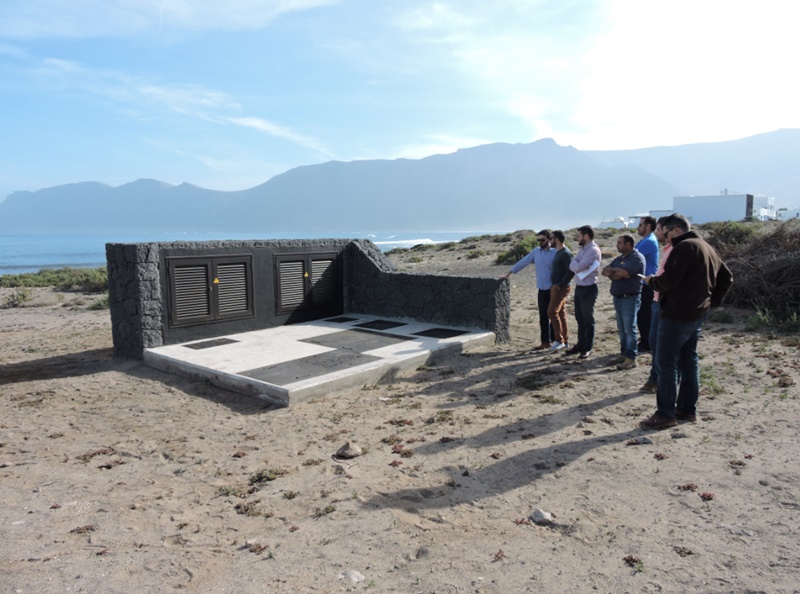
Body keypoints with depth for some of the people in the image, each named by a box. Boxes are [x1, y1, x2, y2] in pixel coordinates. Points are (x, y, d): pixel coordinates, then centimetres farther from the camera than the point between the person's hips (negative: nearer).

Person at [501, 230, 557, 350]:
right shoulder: (536, 251, 8)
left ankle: (554, 340, 13)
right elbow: (523, 262, 13)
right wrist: (508, 273, 15)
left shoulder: (555, 253, -7)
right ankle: (545, 342, 11)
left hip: (553, 290, -4)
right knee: (543, 317, 5)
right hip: (542, 290, 4)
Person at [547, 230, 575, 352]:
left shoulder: (565, 253, -15)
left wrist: (559, 285, -21)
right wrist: (555, 285, 13)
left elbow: (571, 272, -21)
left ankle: (559, 340, -7)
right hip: (555, 287, 10)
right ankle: (565, 341, 16)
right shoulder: (558, 252, 15)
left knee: (552, 312, -13)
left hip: (561, 288, -10)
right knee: (561, 313, 11)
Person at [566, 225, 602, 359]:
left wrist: (578, 265, -1)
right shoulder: (582, 249, 13)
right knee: (579, 318, 15)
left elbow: (578, 267, -23)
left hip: (588, 289, -9)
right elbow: (572, 265, 4)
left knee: (588, 320, 1)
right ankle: (581, 344, 26)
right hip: (578, 288, 9)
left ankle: (588, 348, 10)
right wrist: (578, 266, -16)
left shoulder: (593, 250, -16)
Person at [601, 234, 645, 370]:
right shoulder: (618, 259, 16)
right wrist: (616, 271, -10)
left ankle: (631, 358, -4)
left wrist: (612, 272, -3)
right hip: (618, 297, 8)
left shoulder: (637, 258, -12)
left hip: (630, 298, -8)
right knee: (621, 329, 12)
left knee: (629, 329, -6)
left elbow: (622, 273, -23)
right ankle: (624, 353, 20)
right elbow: (605, 271, 9)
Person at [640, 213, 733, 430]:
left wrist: (651, 281, -4)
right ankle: (688, 409, 22)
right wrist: (712, 301, 15)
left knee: (666, 363, -5)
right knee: (688, 361, 15)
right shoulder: (707, 248, 16)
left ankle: (665, 414, -2)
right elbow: (726, 278, 19)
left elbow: (669, 280, -23)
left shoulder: (684, 247, -15)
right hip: (698, 314, 10)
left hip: (677, 314, -10)